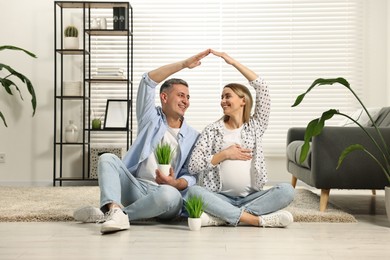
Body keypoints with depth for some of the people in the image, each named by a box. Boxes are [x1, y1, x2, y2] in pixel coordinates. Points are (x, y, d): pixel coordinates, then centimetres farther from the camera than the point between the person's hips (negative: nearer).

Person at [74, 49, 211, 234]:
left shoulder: (193, 137, 11)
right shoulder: (151, 119, 10)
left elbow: (192, 175, 2)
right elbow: (148, 81, -3)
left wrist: (176, 183, -21)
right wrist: (184, 64, -8)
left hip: (165, 192, -1)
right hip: (136, 187, 1)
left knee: (170, 194, -38)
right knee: (107, 158, -21)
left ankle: (107, 212, -27)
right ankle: (115, 211, -45)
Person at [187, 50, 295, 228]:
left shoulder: (255, 126, 11)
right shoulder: (212, 130, 9)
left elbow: (262, 89, -1)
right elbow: (193, 166, 0)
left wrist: (233, 62, -1)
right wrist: (224, 154, -8)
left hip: (252, 197, 1)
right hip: (221, 197, -1)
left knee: (286, 190, -26)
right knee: (193, 191, -31)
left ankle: (222, 217, -28)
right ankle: (256, 219, -33)